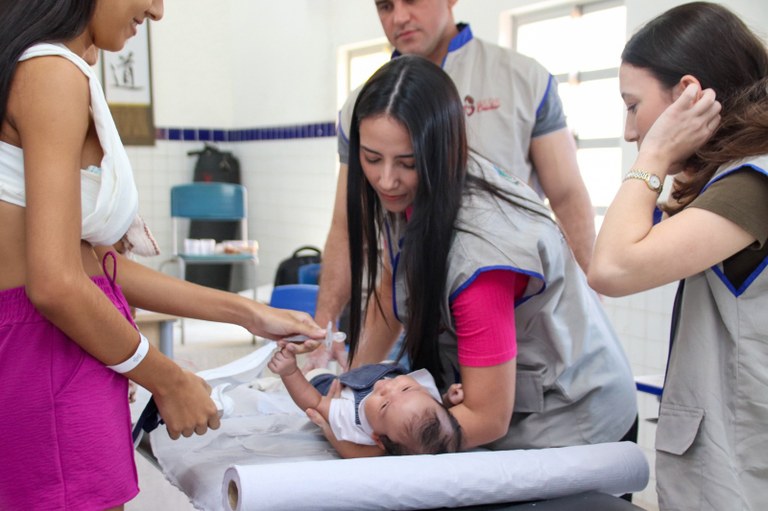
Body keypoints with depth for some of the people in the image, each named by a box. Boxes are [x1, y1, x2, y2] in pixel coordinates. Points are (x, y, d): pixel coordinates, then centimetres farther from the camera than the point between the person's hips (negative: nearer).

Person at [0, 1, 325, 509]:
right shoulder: (53, 73, -16)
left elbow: (94, 260, 12)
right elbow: (56, 285, -24)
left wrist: (246, 313, 12)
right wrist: (169, 380, -9)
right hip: (48, 356, -10)